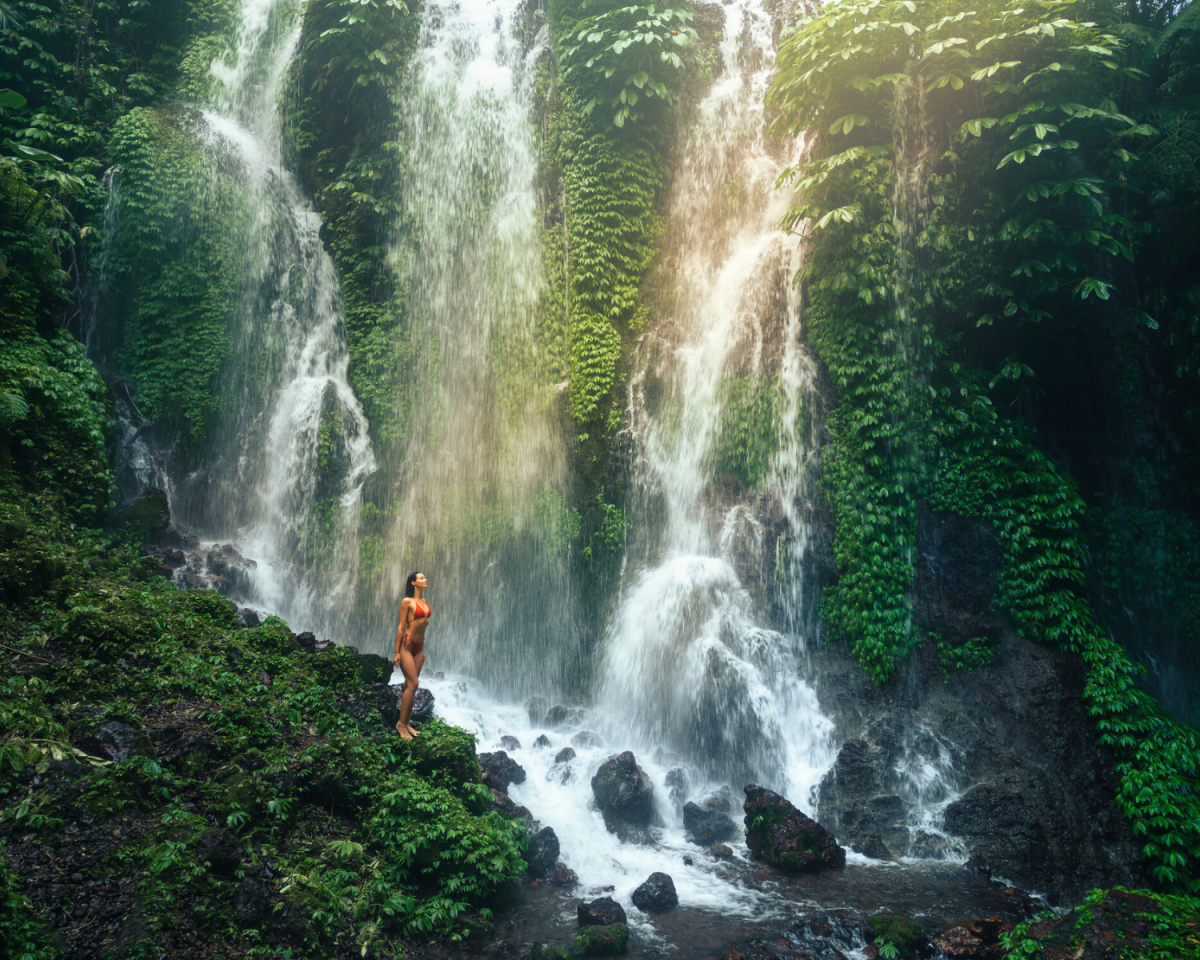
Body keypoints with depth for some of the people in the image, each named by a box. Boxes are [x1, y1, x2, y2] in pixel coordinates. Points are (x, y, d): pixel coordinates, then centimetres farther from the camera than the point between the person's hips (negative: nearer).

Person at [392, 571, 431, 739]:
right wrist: (396, 652, -11)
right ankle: (401, 723, -3)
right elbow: (401, 627, -10)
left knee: (410, 685, 9)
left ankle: (406, 723, 14)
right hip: (406, 645, -7)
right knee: (413, 684, -12)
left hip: (418, 646, 7)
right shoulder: (407, 602, -9)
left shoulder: (424, 602, 13)